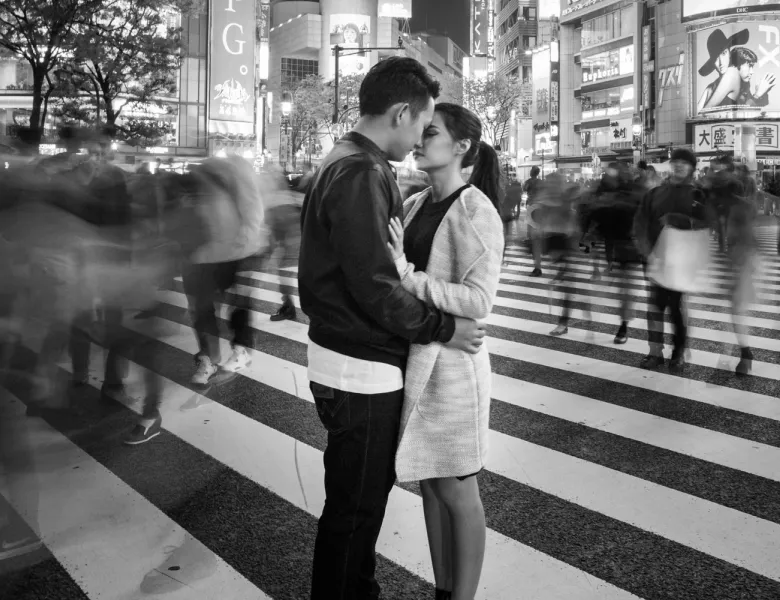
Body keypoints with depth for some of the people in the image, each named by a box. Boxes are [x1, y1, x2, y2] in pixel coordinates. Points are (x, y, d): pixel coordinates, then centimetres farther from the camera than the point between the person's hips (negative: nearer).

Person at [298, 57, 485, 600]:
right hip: (360, 370, -11)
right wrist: (443, 328, -15)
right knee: (354, 507, 5)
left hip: (368, 359, 11)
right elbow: (375, 288, -25)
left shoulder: (355, 164, 12)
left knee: (371, 490, 24)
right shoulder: (360, 174, -21)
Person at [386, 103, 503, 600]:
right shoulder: (415, 204, 8)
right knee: (430, 483, 17)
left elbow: (478, 300, -21)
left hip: (451, 364, -7)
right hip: (414, 359, 7)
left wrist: (408, 278, -24)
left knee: (457, 490, 7)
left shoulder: (476, 211, -13)